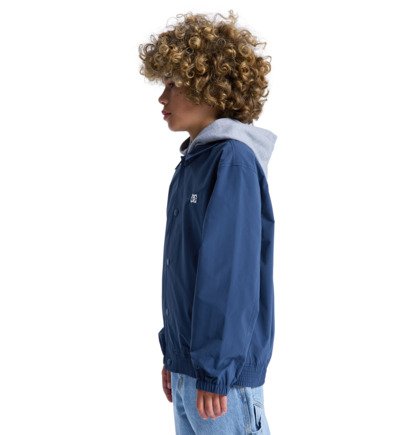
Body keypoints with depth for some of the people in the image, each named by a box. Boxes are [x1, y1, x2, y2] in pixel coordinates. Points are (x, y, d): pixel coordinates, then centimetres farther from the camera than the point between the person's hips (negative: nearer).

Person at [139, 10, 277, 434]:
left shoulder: (233, 160, -16)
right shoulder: (193, 161, 11)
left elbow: (232, 272, -21)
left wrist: (215, 370, -20)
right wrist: (174, 352, 17)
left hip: (220, 370, -8)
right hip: (187, 366, 8)